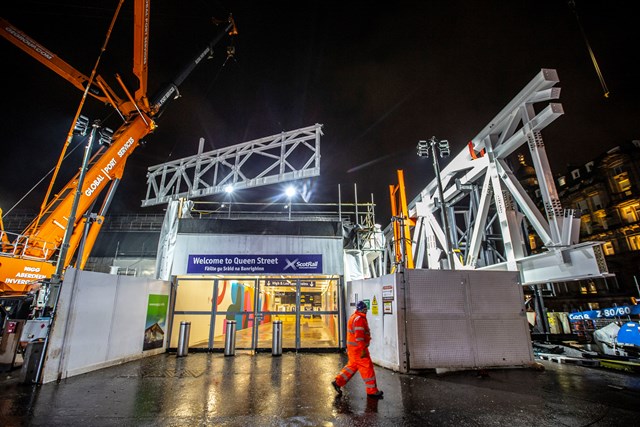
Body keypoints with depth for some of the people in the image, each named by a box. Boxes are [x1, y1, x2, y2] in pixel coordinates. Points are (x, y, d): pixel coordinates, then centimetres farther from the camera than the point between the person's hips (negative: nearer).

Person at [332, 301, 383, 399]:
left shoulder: (354, 317, 14)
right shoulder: (359, 319, -19)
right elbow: (359, 336, -25)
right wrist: (363, 350, -23)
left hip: (352, 347, 10)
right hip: (358, 348, -10)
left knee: (352, 365, 17)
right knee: (367, 367, 0)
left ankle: (338, 382, 17)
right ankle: (372, 391, 10)